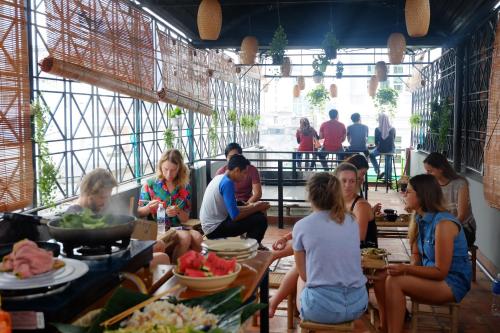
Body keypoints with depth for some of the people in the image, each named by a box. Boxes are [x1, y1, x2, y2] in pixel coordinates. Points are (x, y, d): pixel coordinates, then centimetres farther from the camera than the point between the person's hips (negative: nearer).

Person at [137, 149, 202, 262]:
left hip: (177, 227, 3)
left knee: (197, 238, -28)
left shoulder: (185, 187, 6)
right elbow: (139, 213, 5)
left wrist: (178, 211, -15)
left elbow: (185, 218, 8)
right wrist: (148, 207, -17)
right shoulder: (150, 184, -1)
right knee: (185, 237, -30)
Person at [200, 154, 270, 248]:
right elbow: (235, 216, -22)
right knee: (260, 219, -14)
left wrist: (251, 207, 9)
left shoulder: (220, 178, 10)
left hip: (211, 226, 10)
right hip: (215, 229, -10)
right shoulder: (227, 182, -18)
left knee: (255, 214, 19)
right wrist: (256, 208, -9)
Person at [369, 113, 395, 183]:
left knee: (371, 155, 29)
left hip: (380, 149, -2)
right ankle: (387, 178, 36)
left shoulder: (377, 129, -14)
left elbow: (376, 142, -5)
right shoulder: (393, 129, -9)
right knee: (388, 161, 31)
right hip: (390, 149, 2)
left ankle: (378, 171, 19)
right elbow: (393, 139, 8)